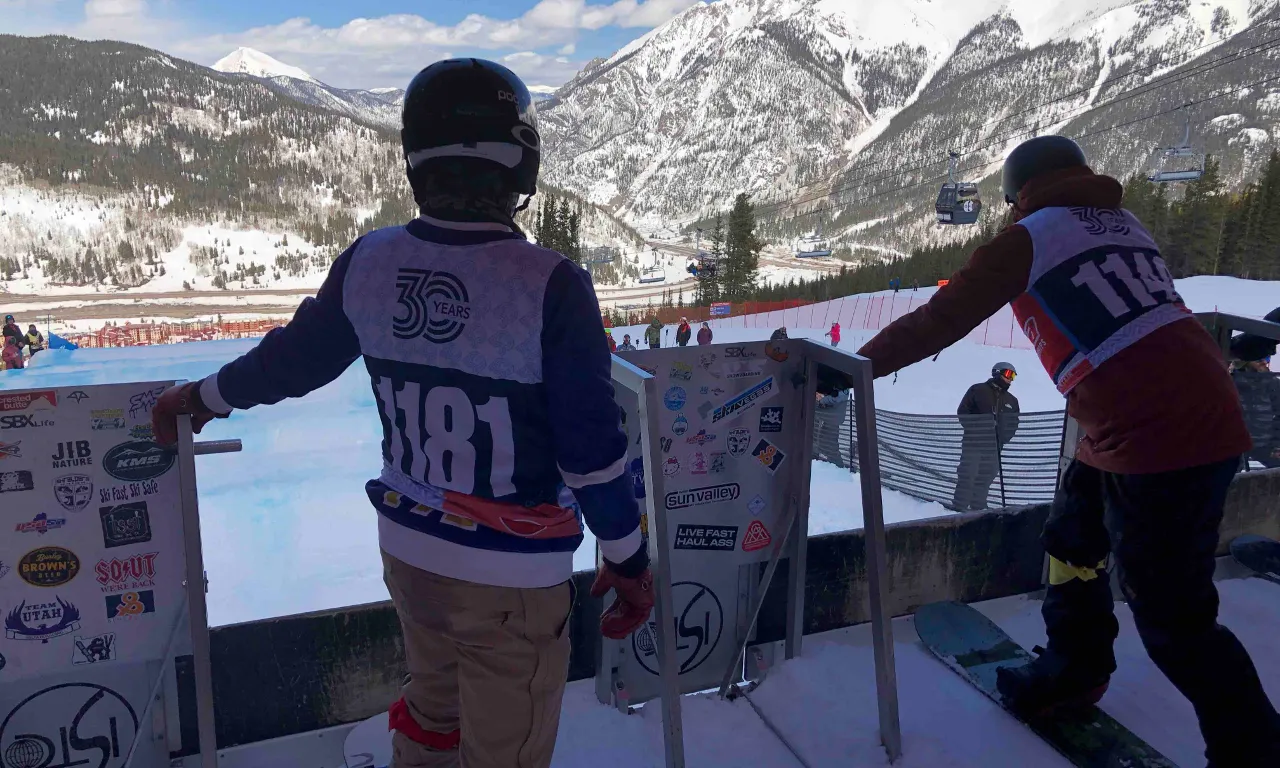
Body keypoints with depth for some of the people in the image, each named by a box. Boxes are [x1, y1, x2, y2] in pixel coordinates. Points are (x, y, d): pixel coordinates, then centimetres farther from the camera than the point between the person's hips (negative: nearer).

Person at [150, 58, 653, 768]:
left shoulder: (367, 263, -8)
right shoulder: (550, 285, -22)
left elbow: (292, 359, 7)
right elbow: (592, 448, -18)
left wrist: (205, 395, 27)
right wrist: (627, 558, -3)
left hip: (408, 550, 5)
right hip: (512, 576, -5)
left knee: (431, 707, 30)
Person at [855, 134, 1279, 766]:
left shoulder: (1027, 238, -5)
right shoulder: (1122, 223, 16)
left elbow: (939, 321, -6)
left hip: (1161, 442, -8)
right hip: (1202, 414, 9)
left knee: (1172, 617, 3)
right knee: (1073, 539, 23)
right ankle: (1075, 667, 40)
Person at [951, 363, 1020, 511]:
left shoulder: (1012, 400, 16)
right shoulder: (978, 390, 1)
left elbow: (1013, 424, 14)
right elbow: (962, 411, -2)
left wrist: (1003, 439, -2)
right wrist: (972, 430, -11)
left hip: (994, 446, 5)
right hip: (973, 442, -5)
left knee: (987, 477, 5)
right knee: (968, 474, -7)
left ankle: (979, 507, 12)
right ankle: (959, 506, -4)